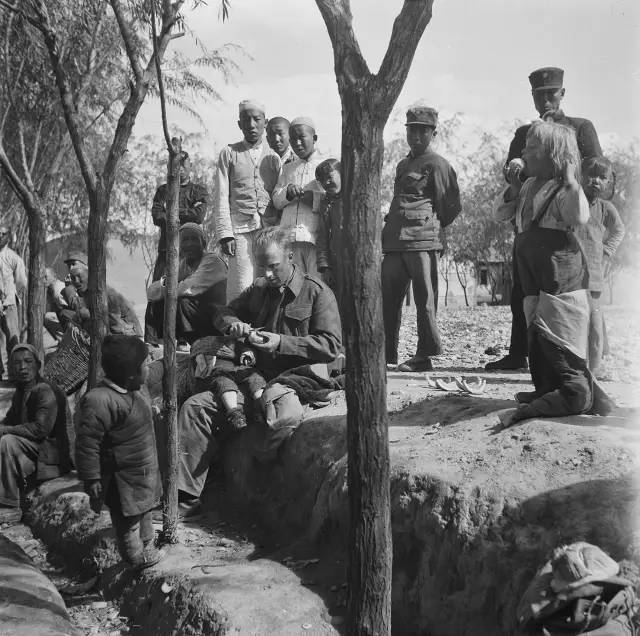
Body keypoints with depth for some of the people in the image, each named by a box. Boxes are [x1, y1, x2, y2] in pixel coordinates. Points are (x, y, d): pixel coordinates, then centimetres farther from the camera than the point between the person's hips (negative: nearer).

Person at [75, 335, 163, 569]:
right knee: (128, 523, 4)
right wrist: (92, 480, -22)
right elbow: (86, 444, -25)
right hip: (125, 484, -10)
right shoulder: (99, 400, -28)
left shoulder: (134, 392, 4)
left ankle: (147, 549, 43)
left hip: (145, 475, 10)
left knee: (144, 515, 25)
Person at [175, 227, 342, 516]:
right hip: (258, 377, 6)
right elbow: (222, 315, 28)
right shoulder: (259, 289, 18)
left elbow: (331, 346, -9)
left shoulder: (317, 292, -1)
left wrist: (281, 342, -16)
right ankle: (183, 494, -15)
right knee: (195, 406, -13)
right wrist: (233, 324, 3)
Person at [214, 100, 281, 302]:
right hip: (240, 229, -1)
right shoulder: (229, 153, 10)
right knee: (241, 287, -7)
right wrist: (225, 233, -5)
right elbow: (222, 197, 6)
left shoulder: (274, 155, 15)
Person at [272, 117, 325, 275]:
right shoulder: (287, 169, 23)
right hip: (289, 238, 4)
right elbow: (276, 201, 13)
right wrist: (287, 192, -8)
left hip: (316, 237, -3)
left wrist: (315, 198, -15)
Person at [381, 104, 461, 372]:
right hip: (394, 240, 8)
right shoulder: (402, 165, 23)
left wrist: (432, 227, 8)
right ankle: (386, 353, 14)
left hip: (421, 240, -8)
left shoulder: (437, 164, -1)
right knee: (387, 297, 6)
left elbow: (452, 206, 1)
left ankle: (425, 356, 0)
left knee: (424, 298, -4)